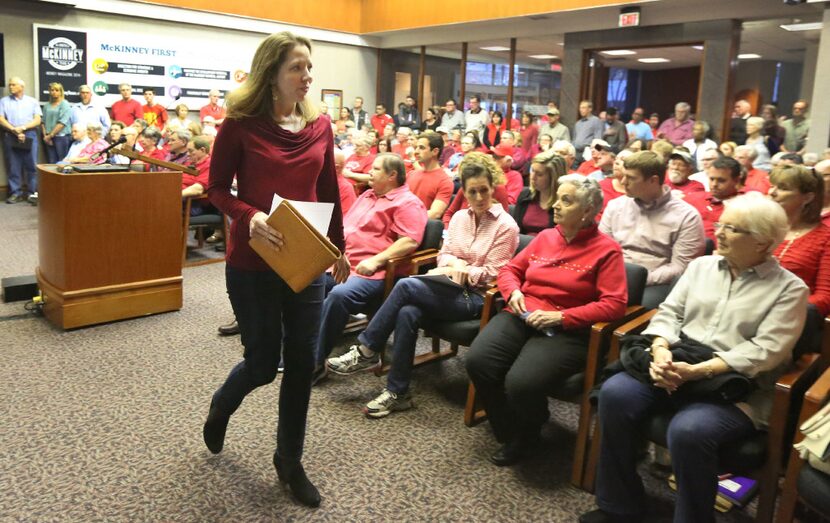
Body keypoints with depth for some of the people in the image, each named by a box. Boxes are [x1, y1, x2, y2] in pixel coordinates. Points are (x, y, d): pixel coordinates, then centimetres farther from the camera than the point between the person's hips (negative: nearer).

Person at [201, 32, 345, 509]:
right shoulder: (240, 123, -9)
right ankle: (221, 407, 44)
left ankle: (290, 460, 28)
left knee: (302, 362, 8)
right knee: (263, 362, 6)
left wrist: (339, 247, 14)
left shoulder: (320, 125, 4)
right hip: (252, 263, -4)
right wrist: (248, 216, -23)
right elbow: (217, 188, -4)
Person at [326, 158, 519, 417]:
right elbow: (443, 255, 13)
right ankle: (398, 392, -19)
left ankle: (366, 351, -14)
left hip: (476, 298, -5)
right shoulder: (459, 217, 14)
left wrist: (460, 271, -13)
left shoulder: (506, 225, -4)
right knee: (407, 313, -29)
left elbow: (491, 274, -6)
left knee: (406, 285, -27)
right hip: (450, 291, 5)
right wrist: (455, 263, -9)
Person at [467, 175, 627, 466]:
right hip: (521, 316, 5)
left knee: (521, 383, -30)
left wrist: (561, 317, -17)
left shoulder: (606, 249, -2)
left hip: (566, 330, -5)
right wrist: (513, 291, -1)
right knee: (478, 361, -22)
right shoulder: (545, 237, 14)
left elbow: (614, 304, -11)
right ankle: (507, 432, 5)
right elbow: (510, 269, 23)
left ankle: (525, 437, 8)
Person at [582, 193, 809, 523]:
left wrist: (697, 371, -22)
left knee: (688, 430, -34)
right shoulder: (701, 265, 15)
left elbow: (764, 352, -11)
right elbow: (669, 313, 9)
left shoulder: (789, 288, 1)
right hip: (674, 366, 5)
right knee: (615, 394, -22)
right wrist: (661, 352, -13)